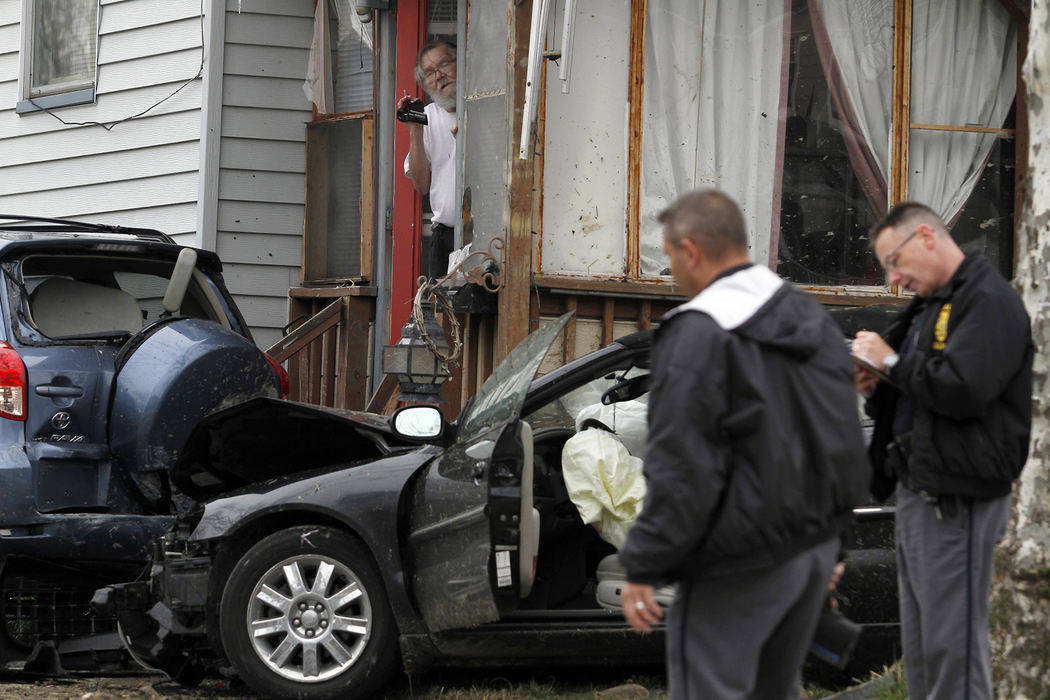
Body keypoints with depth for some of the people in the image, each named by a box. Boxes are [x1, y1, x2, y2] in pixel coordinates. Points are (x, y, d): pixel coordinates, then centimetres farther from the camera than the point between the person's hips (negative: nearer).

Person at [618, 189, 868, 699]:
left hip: (741, 567, -9)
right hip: (816, 550, 9)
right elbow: (845, 444, 17)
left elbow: (680, 469, -20)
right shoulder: (812, 319, 12)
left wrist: (643, 566, -16)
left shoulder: (699, 333, -16)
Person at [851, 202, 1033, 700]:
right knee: (920, 646, 13)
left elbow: (962, 390, -26)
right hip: (917, 492, 10)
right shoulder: (931, 306, 19)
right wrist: (876, 385, 5)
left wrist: (892, 362, -13)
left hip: (957, 501, -10)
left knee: (952, 646, -8)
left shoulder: (988, 302, -12)